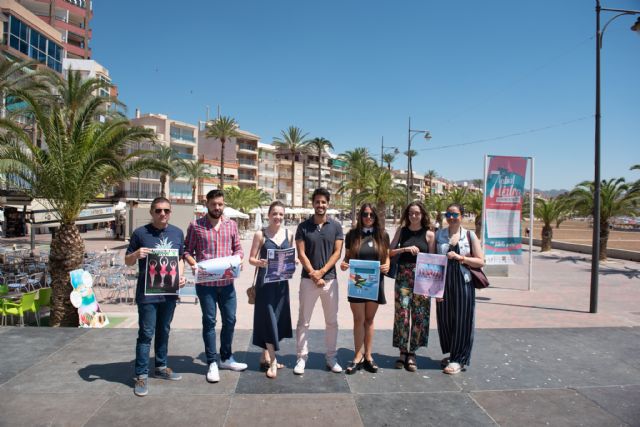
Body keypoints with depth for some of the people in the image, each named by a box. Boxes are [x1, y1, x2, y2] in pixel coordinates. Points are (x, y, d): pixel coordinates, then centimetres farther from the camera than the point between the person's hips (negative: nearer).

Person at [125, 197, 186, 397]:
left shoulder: (177, 233, 5)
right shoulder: (140, 233, -6)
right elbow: (128, 261, 0)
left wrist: (181, 275, -4)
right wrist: (136, 254, -22)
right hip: (147, 293, -4)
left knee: (164, 331, 17)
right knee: (146, 334, 1)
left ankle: (161, 367, 32)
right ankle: (141, 375, 12)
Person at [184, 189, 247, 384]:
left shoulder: (231, 224, 7)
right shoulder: (196, 225, -2)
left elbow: (238, 249, 12)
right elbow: (187, 251, 0)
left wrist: (237, 260, -8)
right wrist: (194, 265, -17)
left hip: (227, 282, 3)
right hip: (205, 283, -3)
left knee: (230, 320, 11)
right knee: (209, 321, 5)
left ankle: (226, 358, 29)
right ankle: (212, 363, 18)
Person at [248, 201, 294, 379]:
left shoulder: (288, 234, 6)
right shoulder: (260, 234, -5)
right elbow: (251, 259, -3)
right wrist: (259, 262, -23)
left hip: (282, 281, 5)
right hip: (265, 281, -5)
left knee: (278, 318, 11)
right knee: (268, 318, -4)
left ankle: (265, 357, 26)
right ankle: (272, 362, 3)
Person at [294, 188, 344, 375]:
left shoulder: (336, 226, 3)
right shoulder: (303, 226, 0)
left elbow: (337, 252, -2)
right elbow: (301, 254, -4)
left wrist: (321, 272, -12)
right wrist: (313, 274, -12)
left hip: (330, 279, 1)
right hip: (308, 279, -1)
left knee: (332, 321, 10)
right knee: (303, 321, 4)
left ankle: (331, 357, 23)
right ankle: (301, 358, 15)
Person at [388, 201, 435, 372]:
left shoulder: (429, 234, 3)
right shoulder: (402, 231, 7)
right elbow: (390, 252, 3)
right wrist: (406, 249, -14)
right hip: (403, 276, 1)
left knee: (419, 316, 2)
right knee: (402, 314, 0)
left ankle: (412, 353, 15)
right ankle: (402, 352, 14)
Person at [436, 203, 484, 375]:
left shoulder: (470, 235, 2)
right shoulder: (439, 235, 7)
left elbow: (481, 261, 0)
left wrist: (460, 257, -13)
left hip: (463, 283, -2)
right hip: (443, 283, 2)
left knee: (461, 320, 1)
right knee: (445, 319, 7)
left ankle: (459, 359, 15)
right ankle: (451, 354, 26)